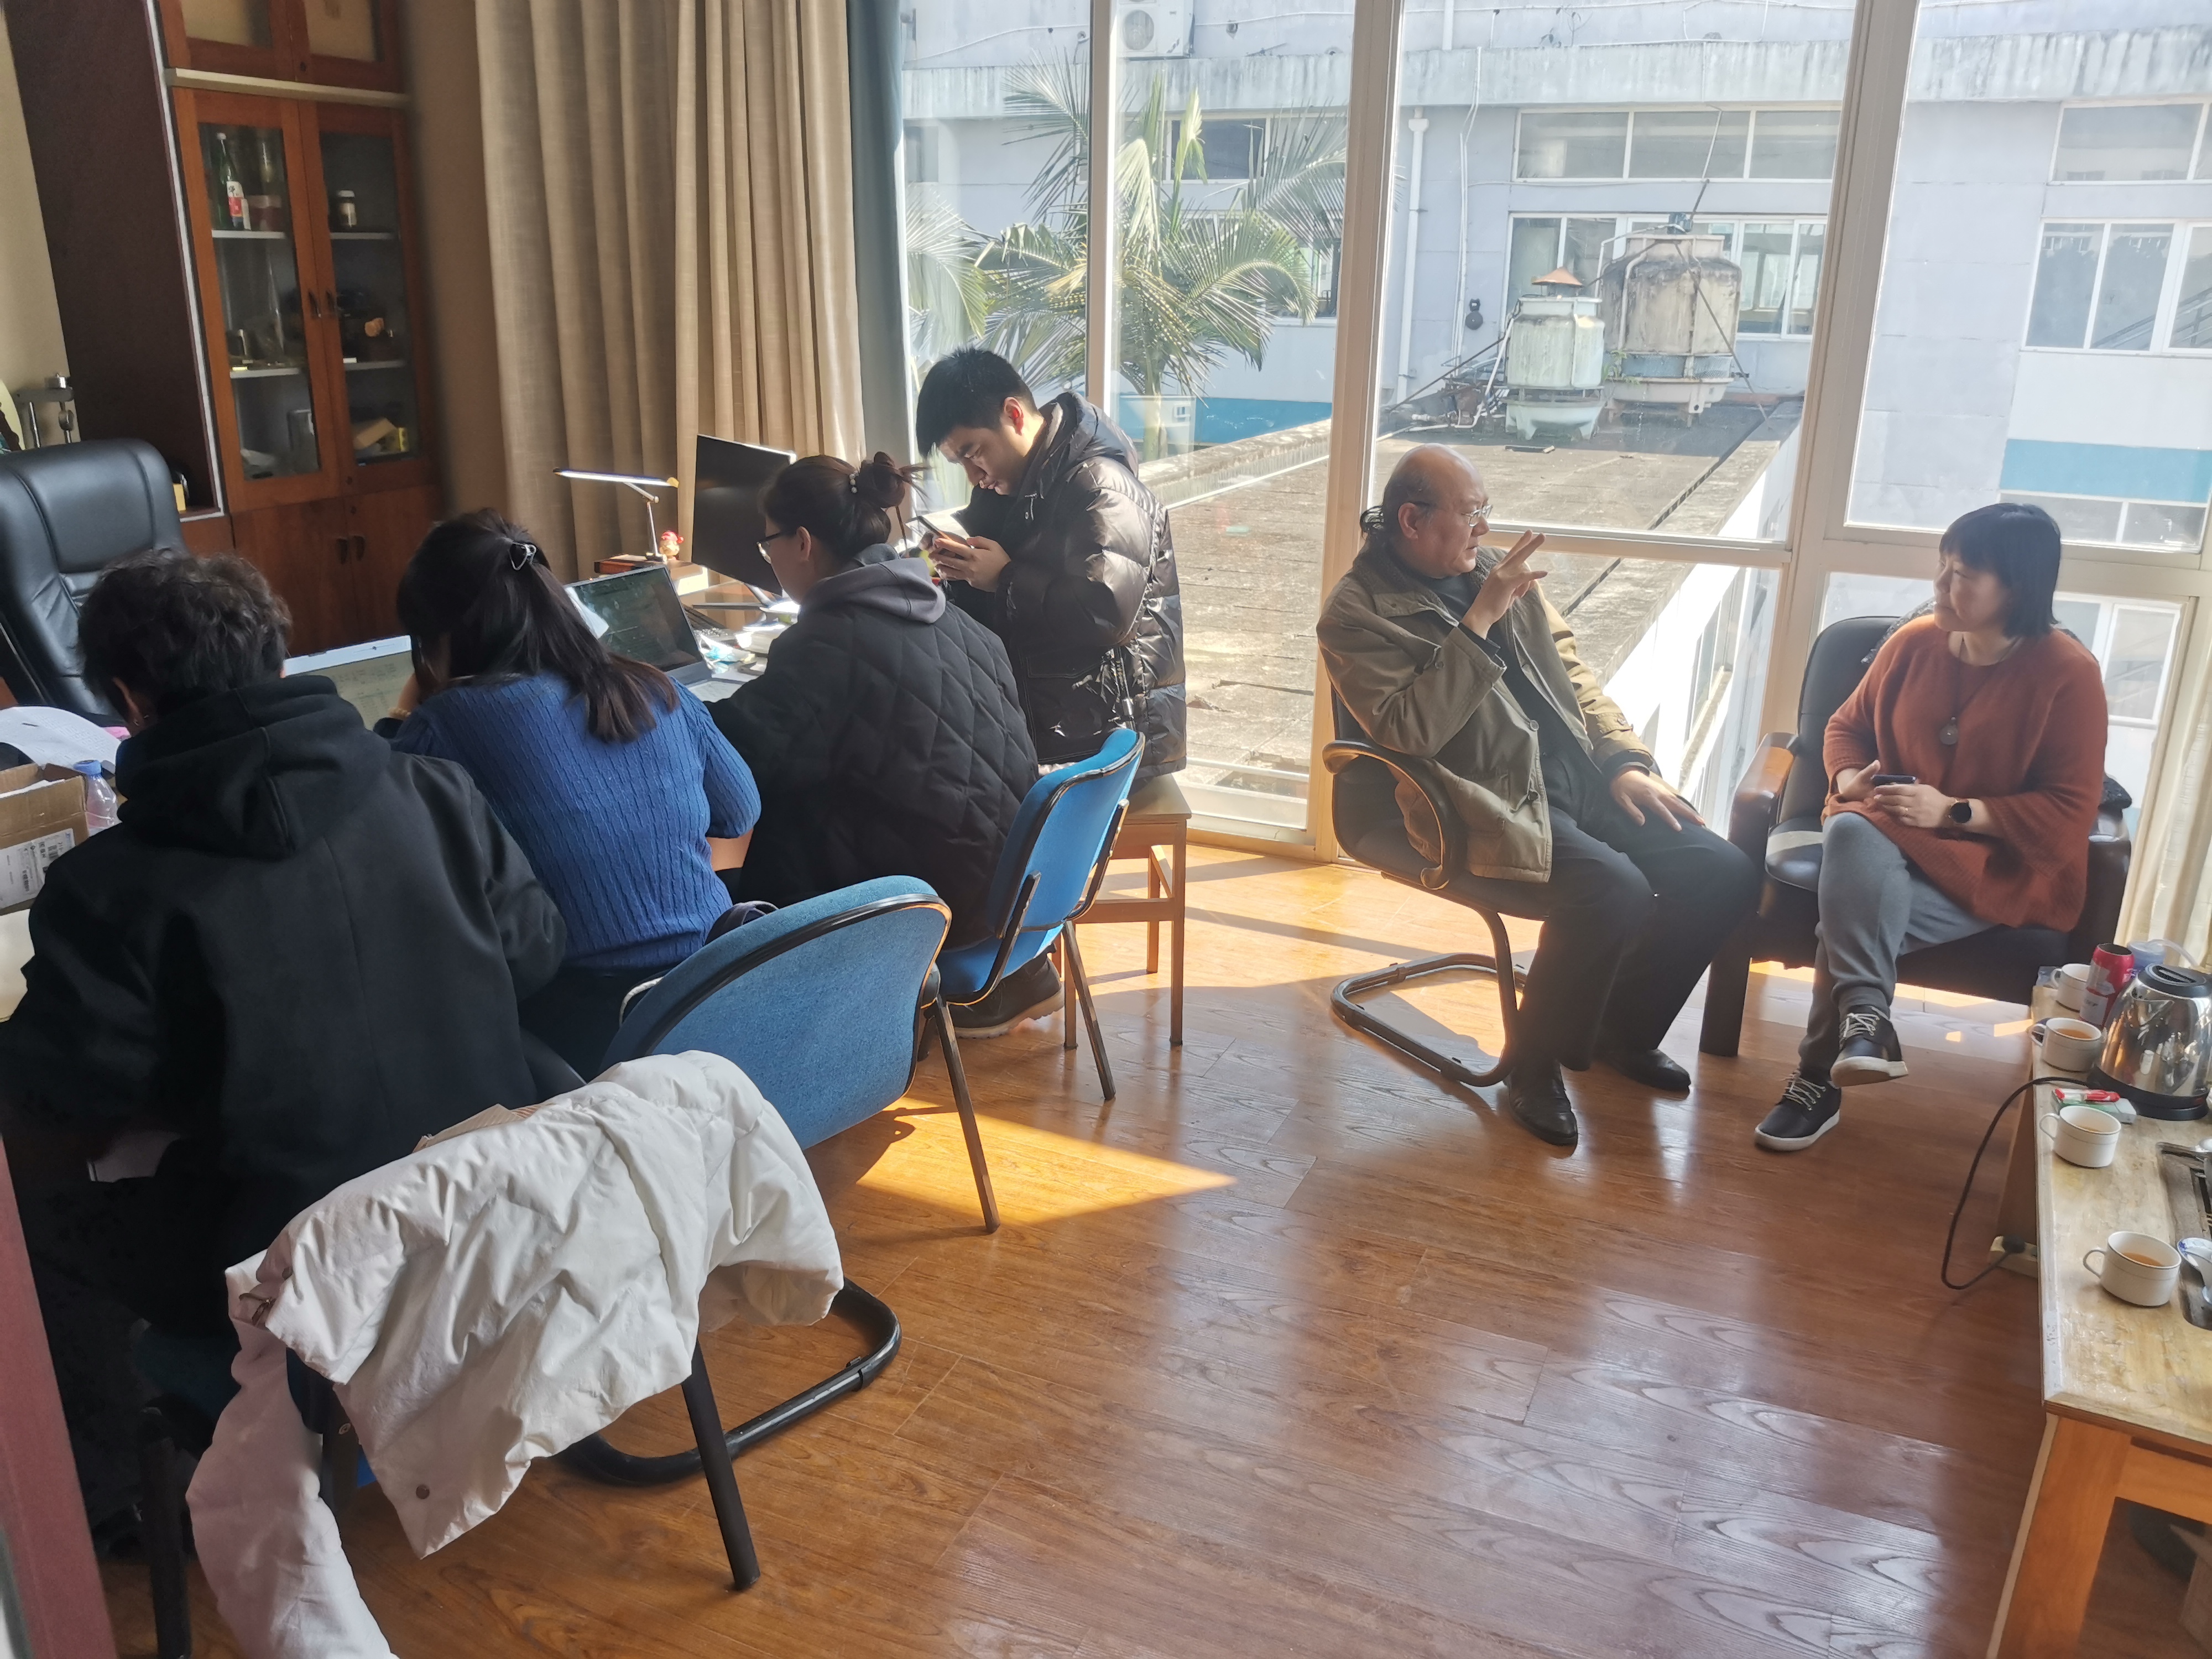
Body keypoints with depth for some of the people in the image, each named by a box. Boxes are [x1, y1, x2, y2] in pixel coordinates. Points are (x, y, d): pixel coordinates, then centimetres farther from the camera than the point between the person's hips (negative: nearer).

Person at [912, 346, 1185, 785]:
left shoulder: (1100, 485, -15)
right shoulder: (1008, 484, 14)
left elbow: (1106, 613, -27)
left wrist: (1005, 579, -17)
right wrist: (959, 566, -4)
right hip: (1036, 712, 9)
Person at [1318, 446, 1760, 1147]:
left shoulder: (1493, 570, 15)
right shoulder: (1357, 614, -7)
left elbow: (1569, 669, 19)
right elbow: (1411, 733, -21)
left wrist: (1624, 762, 6)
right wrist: (1479, 621, -21)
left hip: (1580, 775, 8)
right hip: (1495, 805, -7)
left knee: (1723, 872, -6)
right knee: (1615, 890, -31)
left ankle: (1624, 1029, 18)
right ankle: (1534, 1067, -5)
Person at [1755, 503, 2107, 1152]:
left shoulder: (2068, 674, -10)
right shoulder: (1914, 642, 2)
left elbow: (2069, 816, -11)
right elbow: (1848, 725, 16)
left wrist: (1953, 811, -21)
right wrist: (1851, 780, -6)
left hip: (2007, 866, -4)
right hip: (1891, 841, 4)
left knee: (1853, 911, -31)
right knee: (1849, 833, -34)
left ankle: (1820, 1079, -19)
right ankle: (1865, 1020, -33)